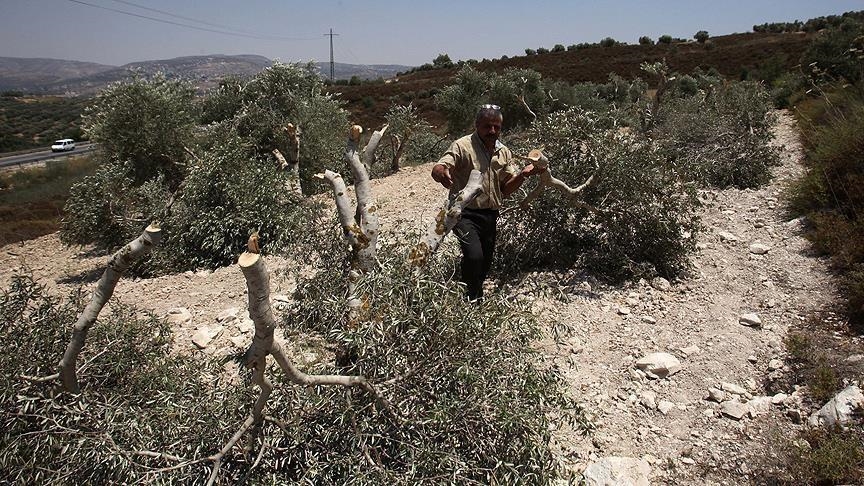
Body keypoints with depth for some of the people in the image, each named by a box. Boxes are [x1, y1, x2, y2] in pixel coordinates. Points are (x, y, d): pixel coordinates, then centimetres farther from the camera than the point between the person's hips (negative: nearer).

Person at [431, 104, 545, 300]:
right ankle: (471, 302, -5)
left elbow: (506, 189, 12)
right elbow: (437, 169, -21)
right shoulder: (463, 146, -10)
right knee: (474, 256, -25)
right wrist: (441, 173, -46)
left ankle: (477, 297, 37)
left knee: (485, 263, 14)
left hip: (490, 215, 7)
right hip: (466, 214, -6)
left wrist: (523, 174, -7)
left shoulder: (504, 152, 9)